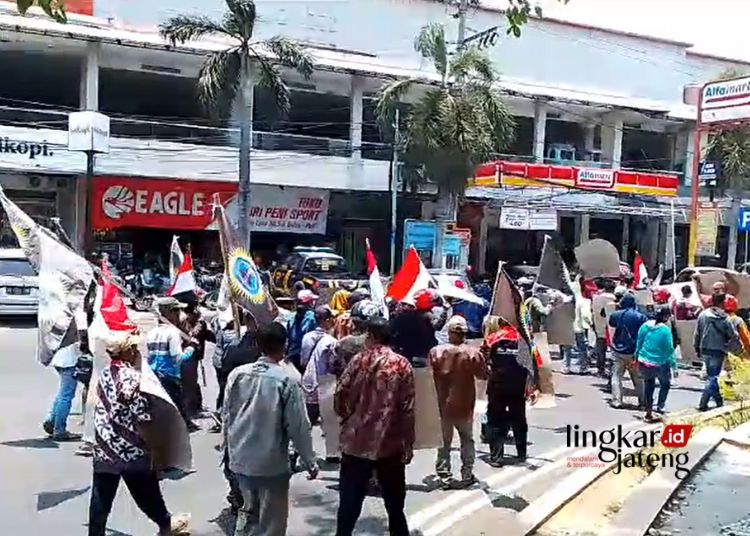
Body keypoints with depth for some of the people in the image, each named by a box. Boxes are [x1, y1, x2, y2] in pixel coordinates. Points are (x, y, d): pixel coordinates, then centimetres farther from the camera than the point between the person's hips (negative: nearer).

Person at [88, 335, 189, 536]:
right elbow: (142, 422, -19)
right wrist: (153, 445, -8)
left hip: (103, 449, 5)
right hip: (131, 449, -5)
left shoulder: (105, 374, 2)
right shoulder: (132, 378, -19)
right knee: (147, 492, 16)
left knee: (101, 499, 9)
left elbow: (102, 410, 11)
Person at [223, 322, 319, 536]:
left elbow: (226, 416, 3)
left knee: (248, 509, 28)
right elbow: (299, 427, -14)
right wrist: (310, 462, -2)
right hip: (272, 464, -5)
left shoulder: (237, 374, -5)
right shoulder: (287, 381, -18)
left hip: (240, 459, 5)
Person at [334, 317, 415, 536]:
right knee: (395, 507, 15)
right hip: (391, 445, 1)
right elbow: (408, 410, -5)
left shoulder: (360, 360, -4)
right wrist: (408, 445, 2)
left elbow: (340, 397, -6)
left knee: (349, 506, 11)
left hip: (356, 443, 0)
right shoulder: (402, 365, -2)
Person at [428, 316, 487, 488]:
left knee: (443, 441, 12)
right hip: (464, 405, 0)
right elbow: (483, 375, -2)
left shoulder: (436, 352, -13)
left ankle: (444, 476, 13)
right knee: (467, 440, 18)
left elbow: (429, 376, -6)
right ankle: (467, 475, 19)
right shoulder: (473, 353, -14)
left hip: (442, 404, 0)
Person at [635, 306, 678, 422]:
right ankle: (660, 406, 20)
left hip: (644, 362, 4)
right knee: (665, 384, 23)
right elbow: (669, 349, -12)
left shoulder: (645, 325, -2)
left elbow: (639, 343, 7)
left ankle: (649, 413, 18)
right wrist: (674, 366, -4)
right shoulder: (665, 330, -15)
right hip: (660, 364, -4)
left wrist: (637, 358, 18)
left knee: (648, 387, 16)